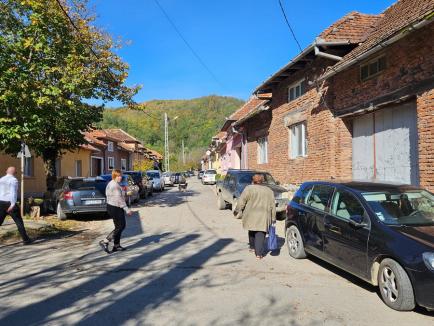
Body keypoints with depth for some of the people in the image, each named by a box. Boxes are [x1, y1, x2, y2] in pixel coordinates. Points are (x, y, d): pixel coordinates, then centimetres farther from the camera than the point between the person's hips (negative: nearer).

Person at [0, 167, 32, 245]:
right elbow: (13, 192, -18)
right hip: (10, 203, -6)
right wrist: (12, 204, -23)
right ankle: (26, 240, 6)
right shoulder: (14, 180, -7)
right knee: (19, 222, 3)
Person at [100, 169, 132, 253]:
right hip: (116, 208, -10)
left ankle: (116, 246, 20)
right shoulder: (115, 185, -19)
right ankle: (105, 242, -1)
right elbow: (119, 199, -22)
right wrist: (127, 209, -20)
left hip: (111, 207, 10)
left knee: (118, 226, 15)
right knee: (120, 226, -3)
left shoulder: (111, 184, 13)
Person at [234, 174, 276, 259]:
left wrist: (237, 210, 7)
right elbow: (272, 206, 10)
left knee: (252, 231, 20)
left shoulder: (249, 189, 0)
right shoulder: (269, 191, 12)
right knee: (260, 234, 1)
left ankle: (252, 247, 30)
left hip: (251, 216, -1)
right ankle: (259, 253, -5)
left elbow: (241, 201, -4)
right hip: (263, 217, 1)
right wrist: (273, 218, 12)